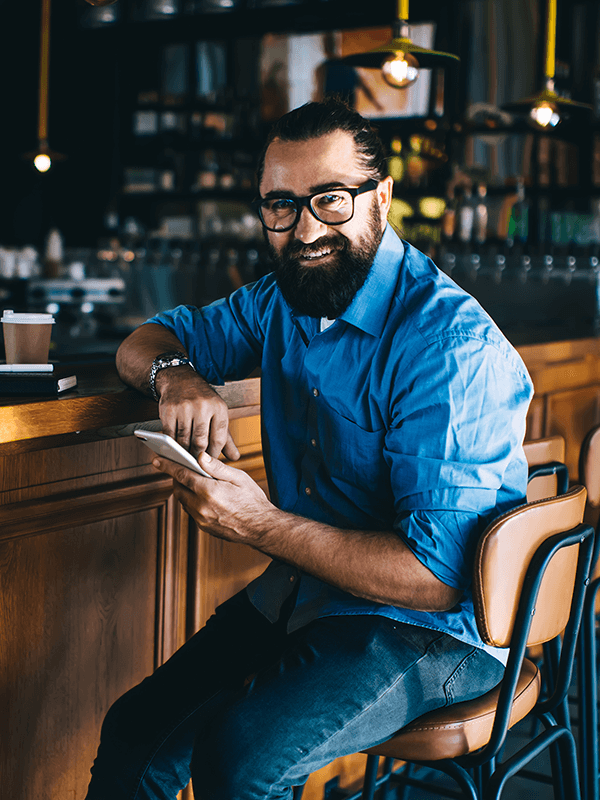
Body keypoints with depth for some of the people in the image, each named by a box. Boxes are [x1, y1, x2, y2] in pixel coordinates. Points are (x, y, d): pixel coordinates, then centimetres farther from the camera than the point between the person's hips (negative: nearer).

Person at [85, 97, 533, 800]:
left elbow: (438, 574, -25)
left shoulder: (451, 343, -21)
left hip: (430, 629, -7)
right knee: (134, 735, -7)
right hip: (300, 596, 7)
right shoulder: (281, 301, 5)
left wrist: (261, 525, -28)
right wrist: (175, 374, -10)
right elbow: (145, 342, 15)